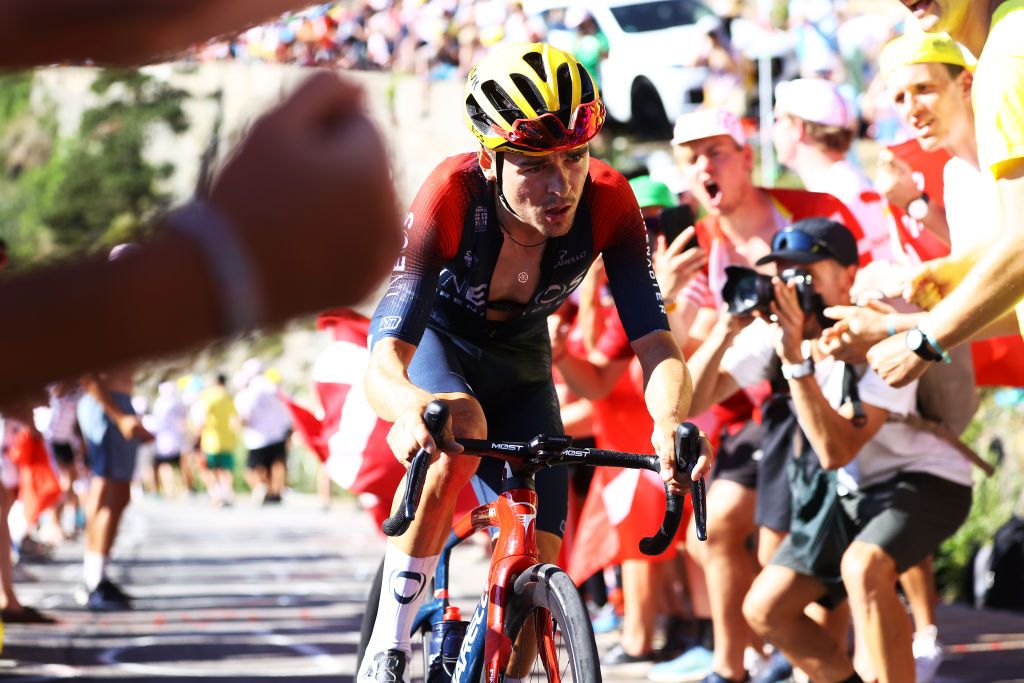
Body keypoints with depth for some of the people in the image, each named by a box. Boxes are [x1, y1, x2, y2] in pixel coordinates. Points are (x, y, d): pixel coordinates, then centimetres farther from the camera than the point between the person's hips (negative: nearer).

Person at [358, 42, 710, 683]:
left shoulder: (608, 202, -30)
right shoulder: (452, 196, -38)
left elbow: (656, 345, -34)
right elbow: (384, 360, -45)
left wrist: (669, 422, -57)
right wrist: (410, 403, -68)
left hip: (518, 358, 3)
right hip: (433, 337, -3)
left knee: (537, 568, -7)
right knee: (460, 433, -37)